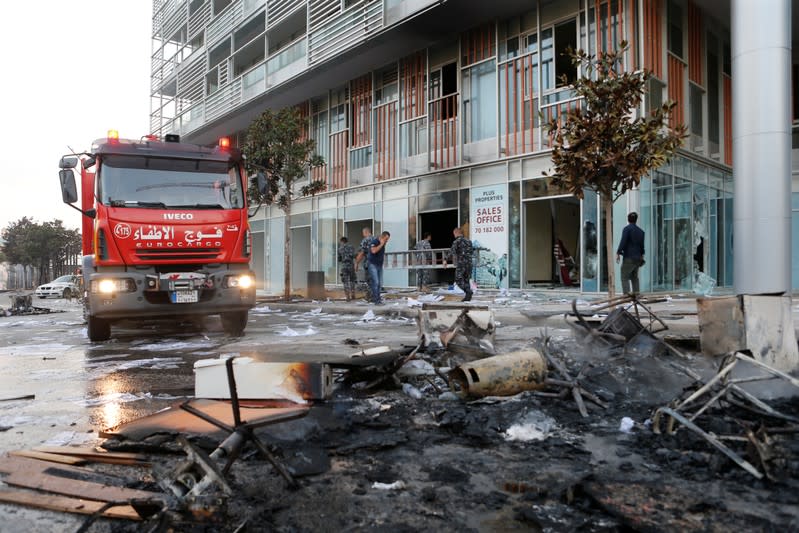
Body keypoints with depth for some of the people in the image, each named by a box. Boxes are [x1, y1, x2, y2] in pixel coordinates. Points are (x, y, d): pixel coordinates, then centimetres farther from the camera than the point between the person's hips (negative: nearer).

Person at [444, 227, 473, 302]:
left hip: (461, 263, -7)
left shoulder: (457, 241, -6)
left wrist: (446, 260, -21)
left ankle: (468, 291, -21)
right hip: (469, 263, 7)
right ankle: (468, 296, 7)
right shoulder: (469, 241, 15)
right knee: (466, 280, 12)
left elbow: (452, 251, -18)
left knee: (458, 280, -2)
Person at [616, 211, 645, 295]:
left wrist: (618, 253, -16)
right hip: (637, 258, 7)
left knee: (624, 277, -6)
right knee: (634, 277, 17)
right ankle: (636, 293, 13)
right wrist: (641, 255, 32)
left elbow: (623, 242, -16)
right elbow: (642, 245, 18)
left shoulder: (627, 229, -6)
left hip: (629, 258, -7)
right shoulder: (640, 231, 13)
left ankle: (627, 293, -19)